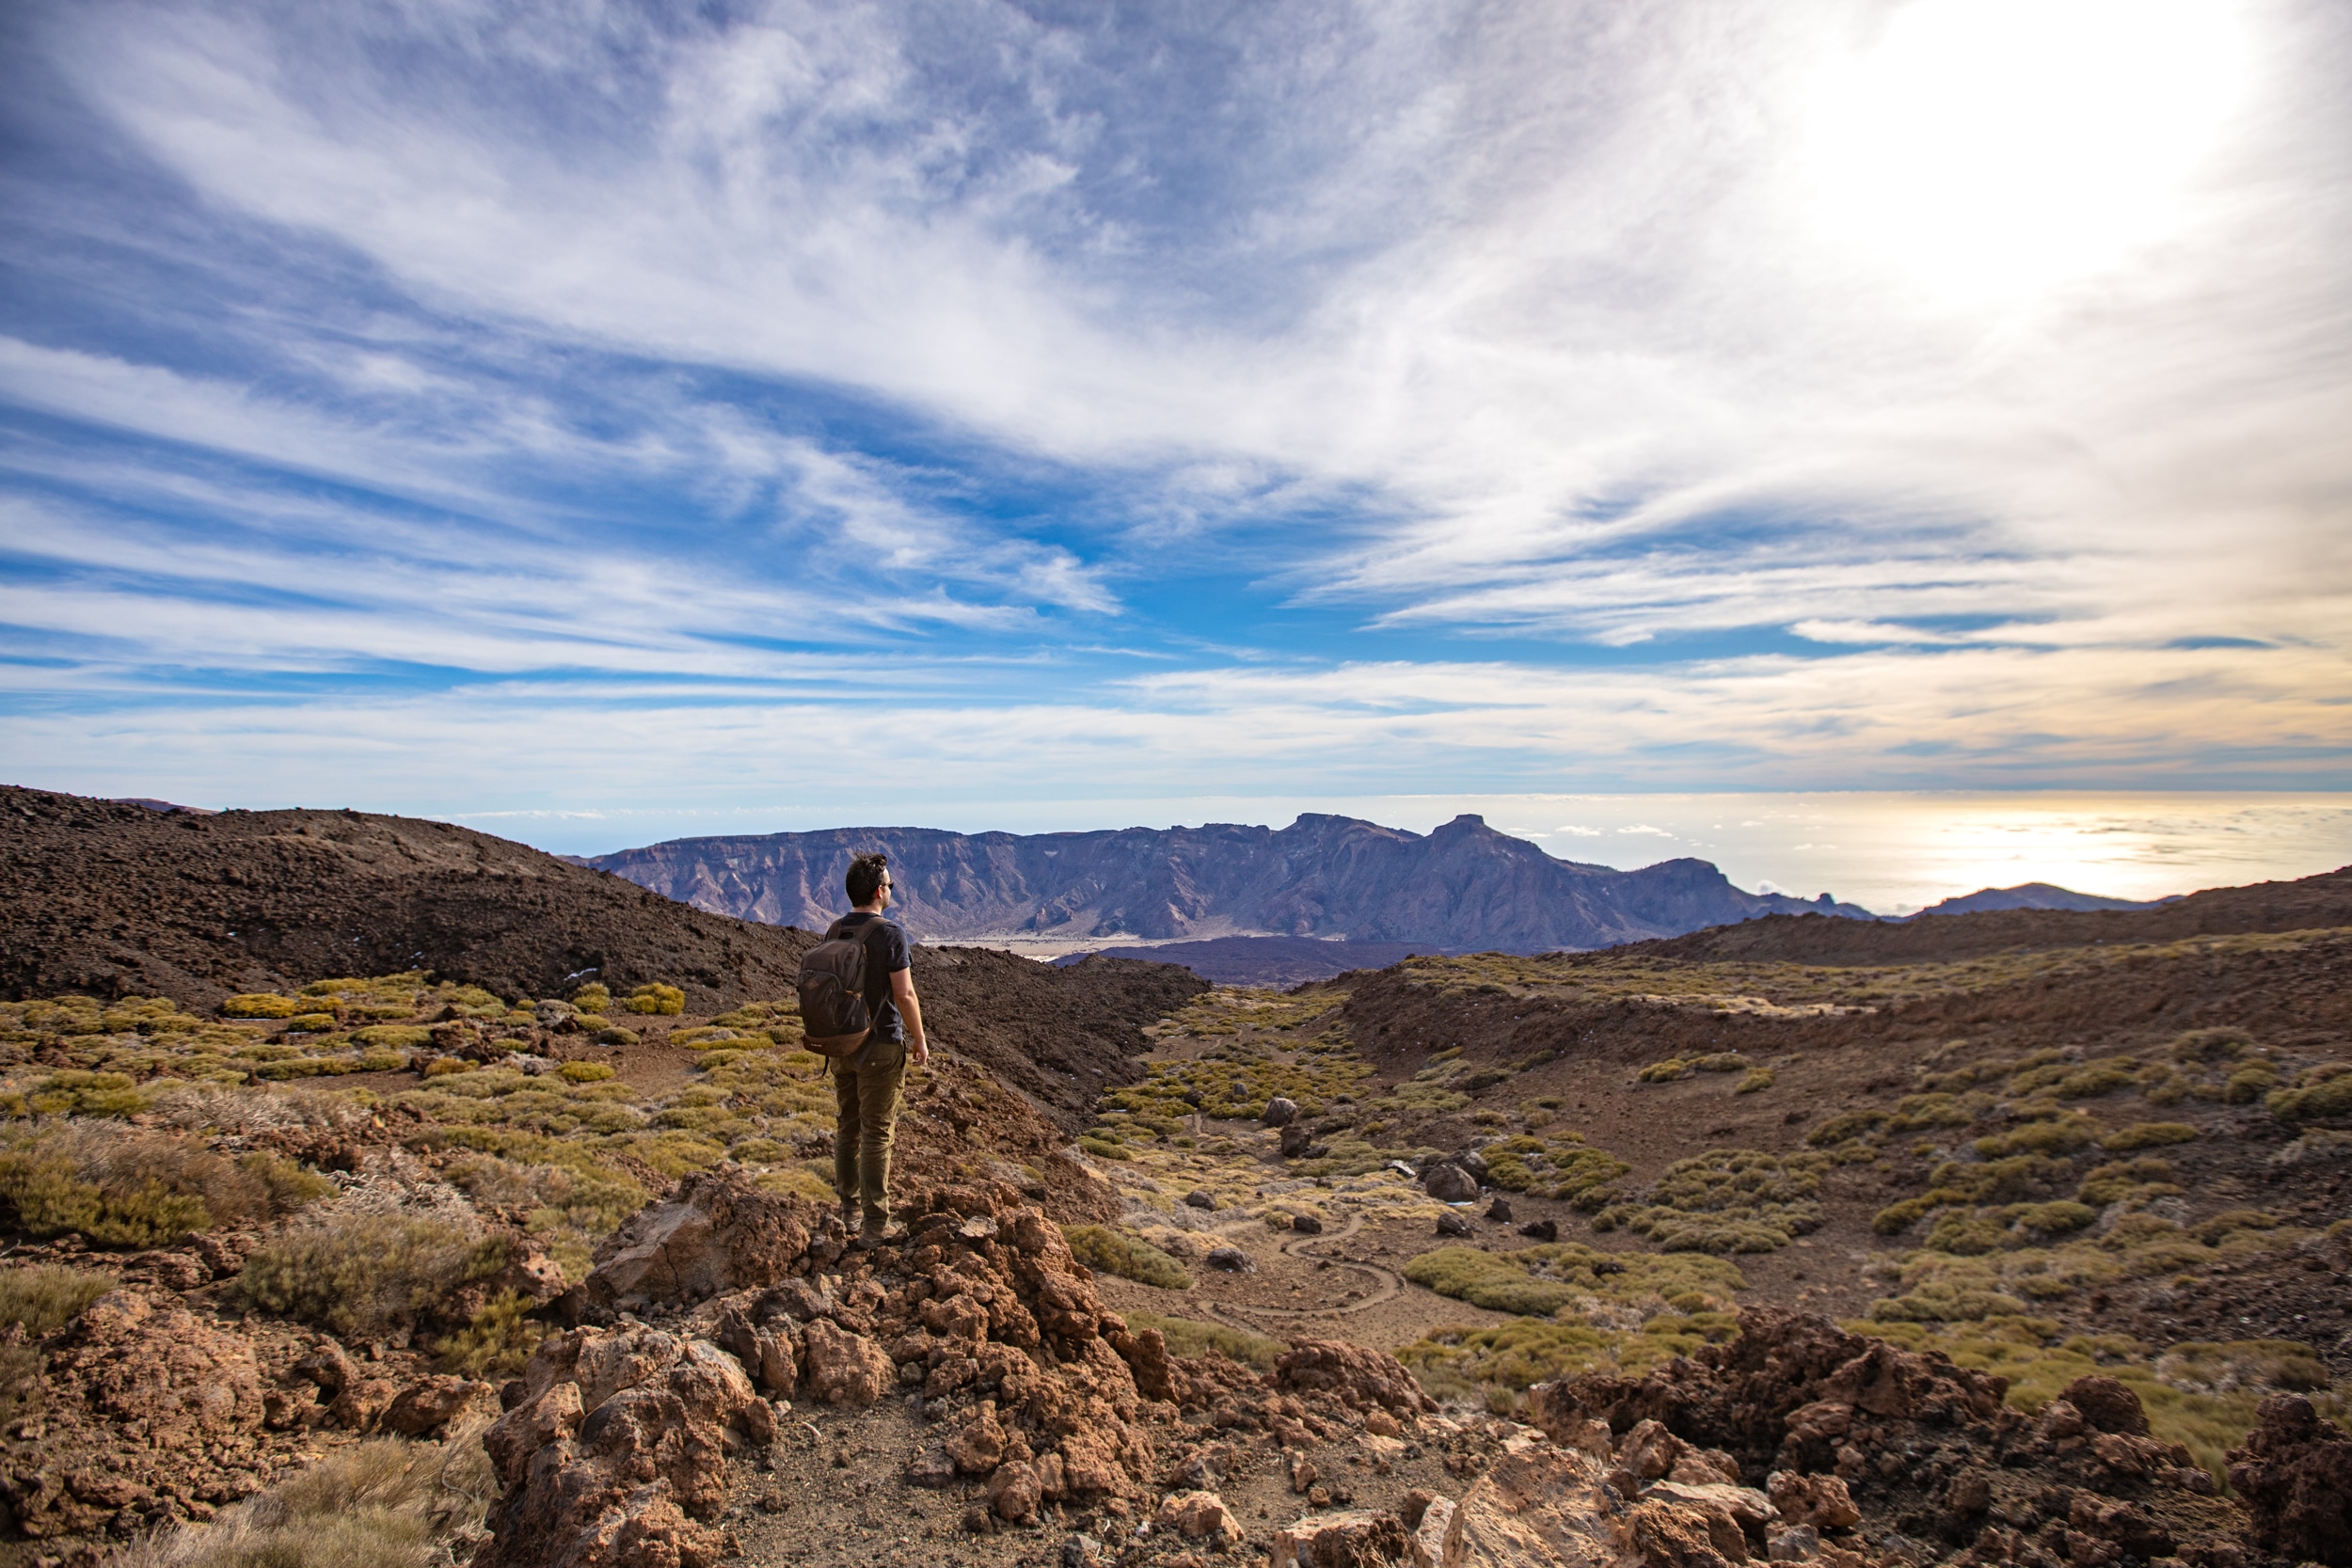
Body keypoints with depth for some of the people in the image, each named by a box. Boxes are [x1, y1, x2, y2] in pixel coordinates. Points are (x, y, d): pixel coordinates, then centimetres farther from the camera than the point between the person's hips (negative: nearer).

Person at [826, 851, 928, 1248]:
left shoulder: (833, 932, 2)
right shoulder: (890, 933, -17)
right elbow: (904, 995, -18)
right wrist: (919, 1040, -5)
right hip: (880, 1045, -6)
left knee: (846, 1127, 17)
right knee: (876, 1133, 1)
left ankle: (849, 1208, 29)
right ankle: (874, 1225, 7)